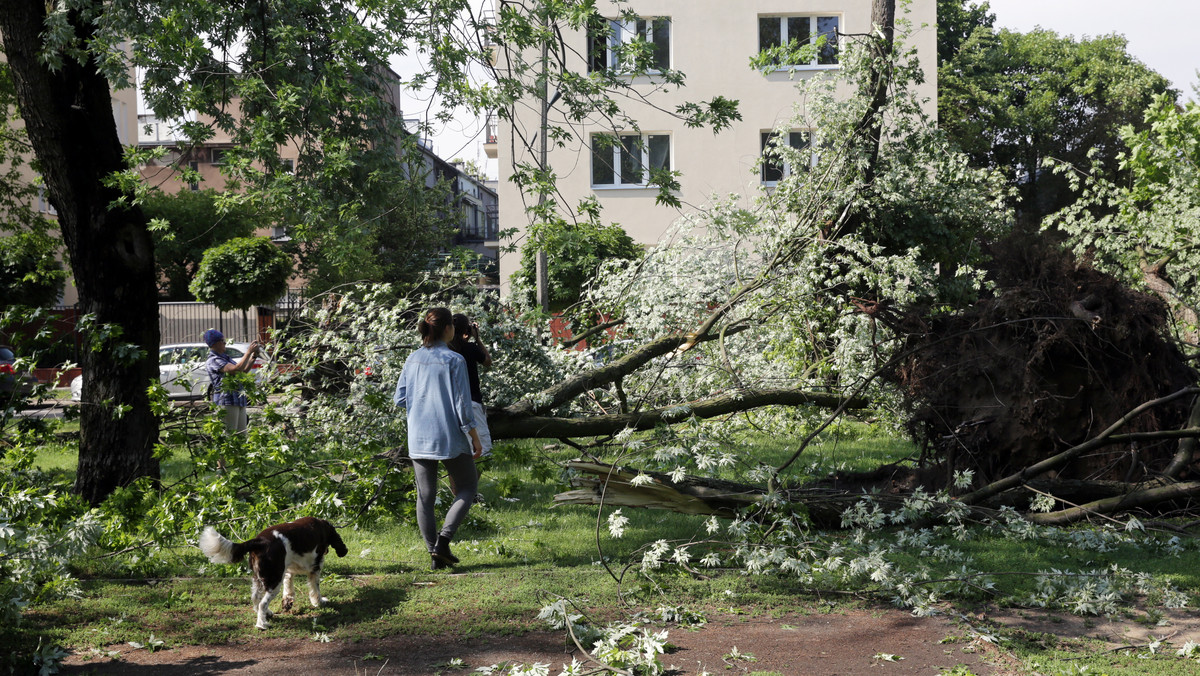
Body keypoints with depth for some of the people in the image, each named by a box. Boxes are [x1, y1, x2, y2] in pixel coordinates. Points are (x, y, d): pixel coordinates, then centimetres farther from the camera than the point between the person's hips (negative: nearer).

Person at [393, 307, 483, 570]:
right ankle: (443, 538, -4)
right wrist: (475, 438, -4)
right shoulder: (454, 360, -12)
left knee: (425, 495, 10)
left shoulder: (412, 360, 3)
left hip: (419, 439, 5)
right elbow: (462, 404, -12)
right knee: (467, 487, 12)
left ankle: (434, 554, 11)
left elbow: (399, 399, 6)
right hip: (450, 438, -5)